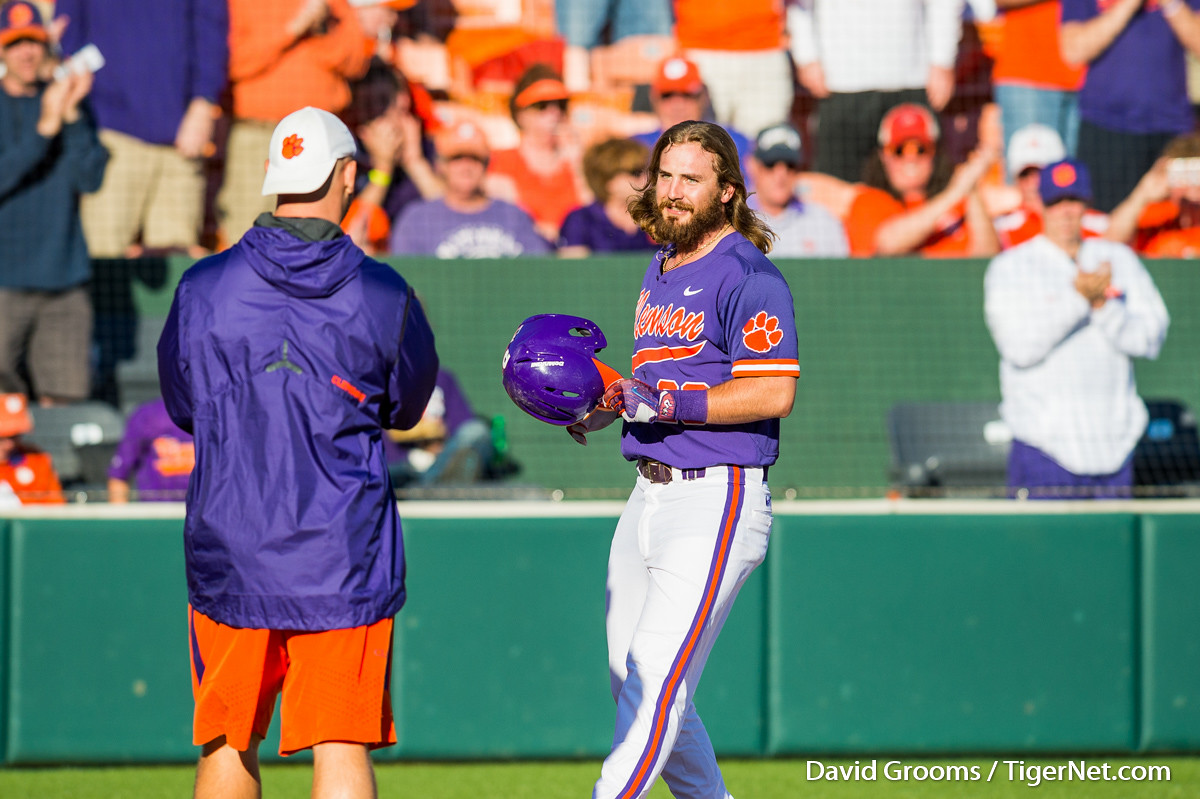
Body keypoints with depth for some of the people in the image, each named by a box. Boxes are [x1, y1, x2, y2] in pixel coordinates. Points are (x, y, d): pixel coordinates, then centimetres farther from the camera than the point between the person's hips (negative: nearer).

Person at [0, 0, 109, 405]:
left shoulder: (68, 101, 10)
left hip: (64, 280, 4)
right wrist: (45, 128, -22)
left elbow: (90, 179, -1)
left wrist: (73, 116, -13)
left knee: (64, 401, 2)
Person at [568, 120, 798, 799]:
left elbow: (774, 392, -19)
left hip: (719, 500, -10)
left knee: (657, 681, -15)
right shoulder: (662, 269, 18)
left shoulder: (747, 275, -11)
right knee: (637, 686, 12)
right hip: (649, 496, 10)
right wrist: (608, 405, 12)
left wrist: (669, 403, -22)